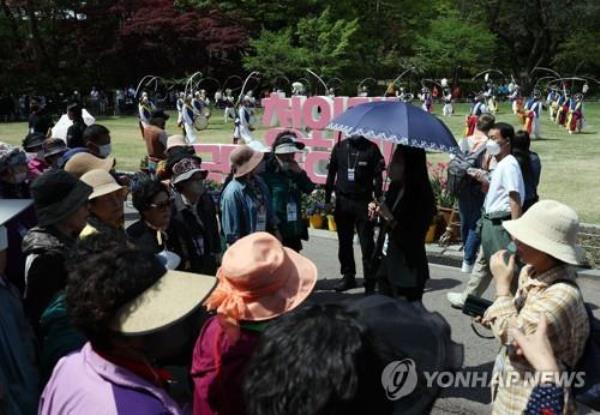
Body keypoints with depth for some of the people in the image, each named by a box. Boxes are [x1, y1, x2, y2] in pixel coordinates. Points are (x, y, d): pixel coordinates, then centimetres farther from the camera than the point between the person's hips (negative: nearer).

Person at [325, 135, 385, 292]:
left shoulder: (371, 148, 1)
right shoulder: (340, 147, 8)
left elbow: (378, 176, 0)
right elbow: (331, 173, 11)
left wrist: (377, 200, -9)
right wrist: (327, 199, 7)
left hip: (363, 202, -3)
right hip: (342, 201, 3)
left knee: (367, 242, -2)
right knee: (344, 241, 8)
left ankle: (370, 279, 4)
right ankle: (348, 276, 19)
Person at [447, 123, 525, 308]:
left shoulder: (509, 165, -17)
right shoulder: (501, 165, 13)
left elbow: (515, 199, -23)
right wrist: (484, 181, 4)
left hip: (501, 224, -10)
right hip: (491, 222, 10)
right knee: (483, 262, 20)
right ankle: (467, 297, 33)